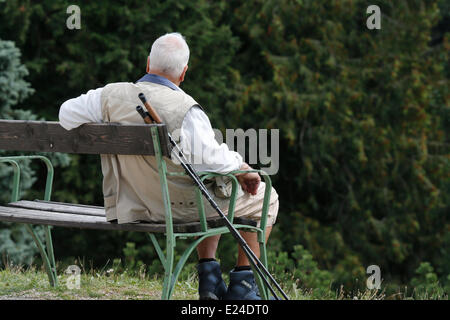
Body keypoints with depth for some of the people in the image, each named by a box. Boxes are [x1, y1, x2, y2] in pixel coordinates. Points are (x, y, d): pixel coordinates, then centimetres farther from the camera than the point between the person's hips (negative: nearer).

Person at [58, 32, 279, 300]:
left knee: (210, 197, 37)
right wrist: (241, 167, -13)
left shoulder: (111, 95, -9)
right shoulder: (185, 110, -27)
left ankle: (209, 277, 30)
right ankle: (242, 285, 17)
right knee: (264, 196, 17)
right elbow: (210, 158, -33)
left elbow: (68, 114, 0)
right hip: (182, 205, -7)